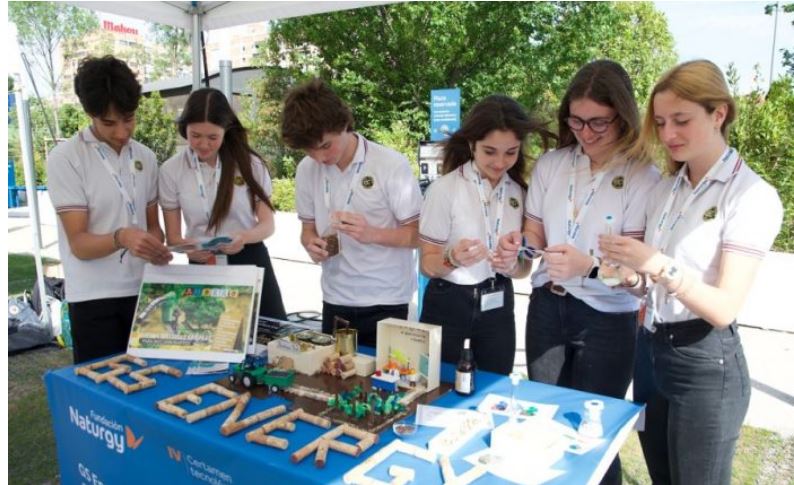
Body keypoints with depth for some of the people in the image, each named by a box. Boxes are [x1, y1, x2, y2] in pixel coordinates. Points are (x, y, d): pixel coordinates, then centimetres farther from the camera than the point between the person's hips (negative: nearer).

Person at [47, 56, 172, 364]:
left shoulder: (146, 158, 6)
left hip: (143, 290, 5)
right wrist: (121, 237, -32)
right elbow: (79, 244, -12)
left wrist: (157, 247, -9)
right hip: (93, 299, -4)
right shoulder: (65, 159, -9)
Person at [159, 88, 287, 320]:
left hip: (250, 263, 0)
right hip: (203, 268, 0)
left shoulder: (250, 163, -5)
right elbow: (173, 236, 1)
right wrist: (189, 248, -23)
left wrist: (245, 237, -25)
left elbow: (267, 225, -2)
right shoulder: (171, 170, -3)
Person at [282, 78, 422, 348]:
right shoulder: (307, 170, 0)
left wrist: (372, 234, -25)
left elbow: (419, 234, -10)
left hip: (386, 303, -4)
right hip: (335, 302, 4)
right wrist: (311, 243, -10)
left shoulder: (392, 165, -13)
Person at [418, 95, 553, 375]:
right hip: (448, 305, -3)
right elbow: (427, 265, -10)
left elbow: (525, 265, 5)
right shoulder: (444, 189, -14)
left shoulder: (520, 192, 0)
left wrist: (511, 266, -17)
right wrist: (452, 258, -31)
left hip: (497, 306, 4)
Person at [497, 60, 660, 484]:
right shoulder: (550, 164, 0)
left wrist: (589, 266, -35)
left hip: (606, 319, -4)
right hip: (547, 307, 4)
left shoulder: (643, 176, -13)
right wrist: (519, 244, -14)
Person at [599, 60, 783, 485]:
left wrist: (658, 265, -32)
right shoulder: (663, 191, 6)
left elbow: (724, 308, -20)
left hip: (705, 366, -6)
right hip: (650, 352, 6)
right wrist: (631, 278, -9)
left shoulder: (752, 196, -14)